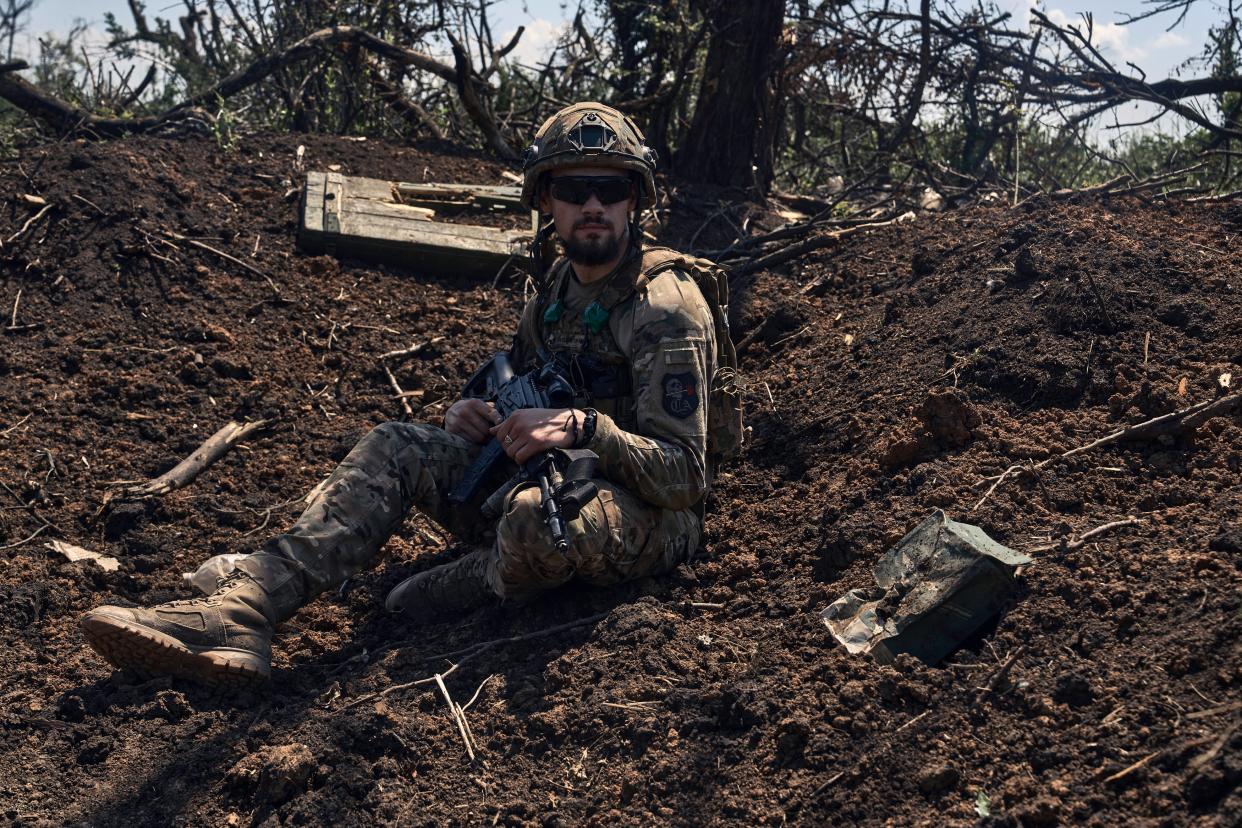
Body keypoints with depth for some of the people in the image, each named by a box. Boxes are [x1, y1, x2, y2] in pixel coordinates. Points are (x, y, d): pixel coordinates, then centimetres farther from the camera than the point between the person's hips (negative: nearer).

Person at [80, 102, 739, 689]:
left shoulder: (665, 308, -16)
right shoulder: (558, 286, 9)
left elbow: (683, 477, -20)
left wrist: (583, 427, -33)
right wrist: (475, 414, -3)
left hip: (652, 520, -8)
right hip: (551, 482, 8)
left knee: (536, 515, -43)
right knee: (395, 449, -10)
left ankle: (463, 588, -7)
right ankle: (238, 612, -25)